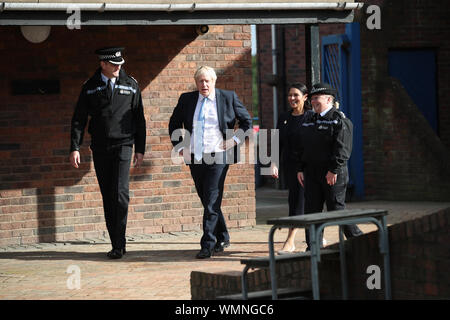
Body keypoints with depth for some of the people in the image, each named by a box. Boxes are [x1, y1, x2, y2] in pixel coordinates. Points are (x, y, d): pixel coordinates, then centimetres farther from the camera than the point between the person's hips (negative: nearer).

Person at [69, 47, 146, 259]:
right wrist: (75, 148, -6)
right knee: (107, 197, 4)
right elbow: (79, 119, 4)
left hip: (123, 145, -2)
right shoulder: (90, 87, 5)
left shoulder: (131, 85, 6)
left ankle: (119, 244, -13)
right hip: (99, 148, 2)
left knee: (120, 193, -15)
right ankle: (116, 244, 11)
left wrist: (140, 149, 6)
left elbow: (139, 119, 10)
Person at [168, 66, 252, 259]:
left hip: (218, 157, -4)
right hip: (194, 158, 4)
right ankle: (222, 239, 25)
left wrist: (235, 140, -1)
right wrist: (179, 146, 11)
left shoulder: (228, 98, 2)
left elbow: (247, 121, 11)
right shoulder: (186, 100, 9)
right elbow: (174, 124, 21)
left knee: (212, 201, -11)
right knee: (207, 201, 10)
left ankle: (208, 245, -12)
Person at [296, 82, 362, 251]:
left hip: (333, 173, -7)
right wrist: (300, 169, 10)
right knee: (311, 209, 3)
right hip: (311, 172, 7)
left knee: (337, 208, -5)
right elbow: (301, 146, 17)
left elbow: (342, 148, -16)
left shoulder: (340, 120, -8)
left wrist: (334, 170, -21)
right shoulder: (309, 118, 15)